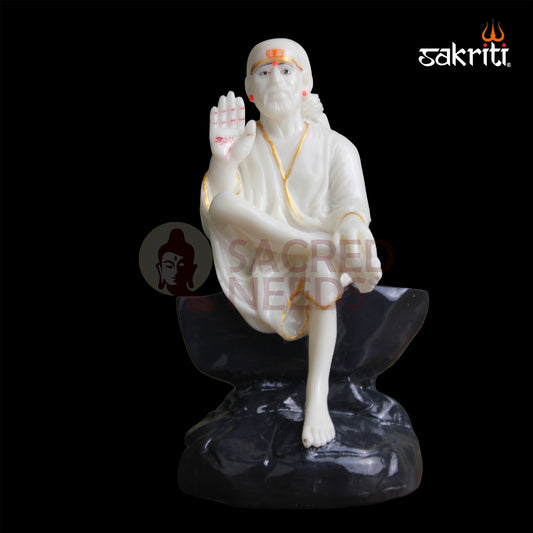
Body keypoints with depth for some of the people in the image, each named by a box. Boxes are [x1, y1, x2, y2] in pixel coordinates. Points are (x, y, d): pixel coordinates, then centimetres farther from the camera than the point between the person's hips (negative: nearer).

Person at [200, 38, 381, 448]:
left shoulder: (335, 146, 5)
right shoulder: (243, 147, 7)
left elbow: (351, 206, -11)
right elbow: (216, 209, -10)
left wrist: (357, 239, -35)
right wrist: (223, 159, -30)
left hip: (320, 273, 0)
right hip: (260, 267, 0)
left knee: (324, 265, -37)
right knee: (223, 204, -26)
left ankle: (318, 393, -36)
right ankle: (330, 249, -31)